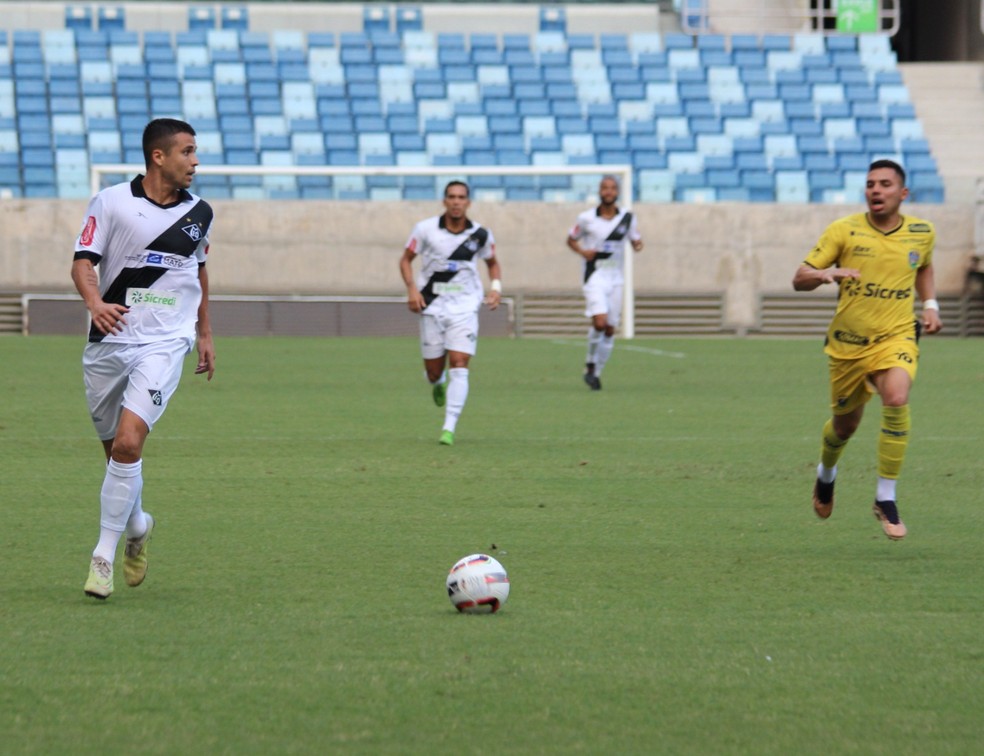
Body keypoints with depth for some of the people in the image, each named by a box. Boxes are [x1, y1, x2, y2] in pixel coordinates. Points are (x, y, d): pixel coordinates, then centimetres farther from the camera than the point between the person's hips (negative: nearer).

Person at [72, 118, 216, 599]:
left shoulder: (199, 213, 7)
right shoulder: (111, 202, -4)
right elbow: (83, 262, -6)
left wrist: (205, 333, 27)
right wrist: (95, 302, -26)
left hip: (164, 344, 0)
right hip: (109, 342, 0)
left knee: (128, 442, -19)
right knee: (116, 451, 9)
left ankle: (104, 555, -12)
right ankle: (136, 527, 38)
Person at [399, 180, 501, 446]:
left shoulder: (481, 234, -2)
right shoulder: (425, 229, -6)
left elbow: (492, 262, 16)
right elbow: (406, 259, 4)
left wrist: (496, 287, -2)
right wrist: (412, 288, -11)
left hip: (464, 307, 0)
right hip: (432, 307, 0)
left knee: (459, 366, -14)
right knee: (434, 371, 6)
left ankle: (449, 428, -13)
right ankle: (438, 384, 46)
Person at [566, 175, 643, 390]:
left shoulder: (627, 218, 4)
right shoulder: (586, 218, -2)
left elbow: (635, 240, 12)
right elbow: (571, 240, 10)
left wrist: (638, 244, -12)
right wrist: (582, 251, -10)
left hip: (615, 278, 3)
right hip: (594, 275, -3)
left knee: (610, 330, 4)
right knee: (600, 322, -21)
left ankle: (596, 373, 17)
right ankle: (590, 364, 0)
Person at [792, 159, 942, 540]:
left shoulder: (922, 233, 1)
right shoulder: (844, 230, -7)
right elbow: (799, 279, -6)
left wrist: (930, 304, 9)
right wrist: (826, 273, -27)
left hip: (896, 337, 0)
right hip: (848, 344, 0)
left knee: (896, 399, -30)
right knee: (845, 425, 14)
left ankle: (886, 498, -18)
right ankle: (826, 473, 52)